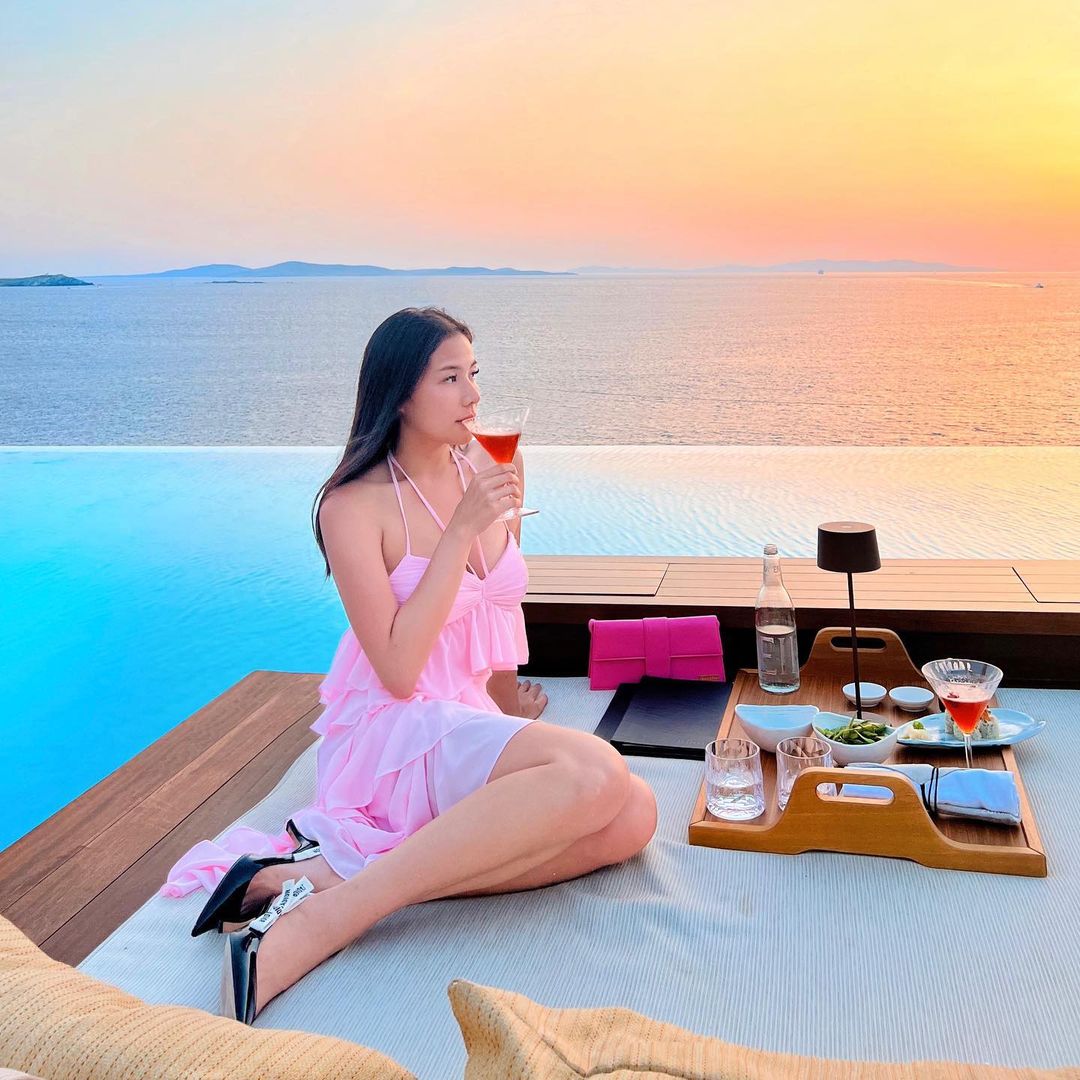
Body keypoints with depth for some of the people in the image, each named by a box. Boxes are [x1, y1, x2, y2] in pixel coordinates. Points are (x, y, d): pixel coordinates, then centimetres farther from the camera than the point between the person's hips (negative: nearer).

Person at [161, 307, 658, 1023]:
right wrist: (461, 530, -20)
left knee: (633, 816, -20)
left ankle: (335, 868, -24)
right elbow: (398, 670, -18)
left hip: (473, 727, 7)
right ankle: (319, 915, -32)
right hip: (392, 735, -7)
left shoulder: (492, 467, 8)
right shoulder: (355, 504, -10)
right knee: (595, 770, -32)